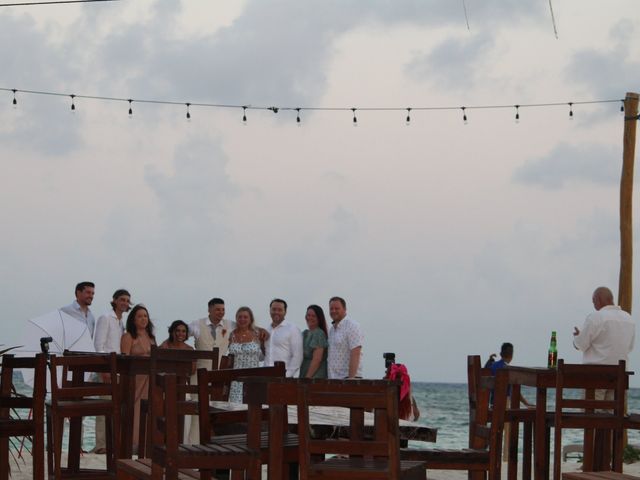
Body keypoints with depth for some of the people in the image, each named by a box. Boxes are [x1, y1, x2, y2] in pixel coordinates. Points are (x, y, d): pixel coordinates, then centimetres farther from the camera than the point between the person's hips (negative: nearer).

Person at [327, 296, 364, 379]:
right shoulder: (332, 329, 19)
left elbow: (355, 354, -16)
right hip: (332, 378, 8)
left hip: (347, 377, -8)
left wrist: (351, 377, -22)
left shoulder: (352, 326, -7)